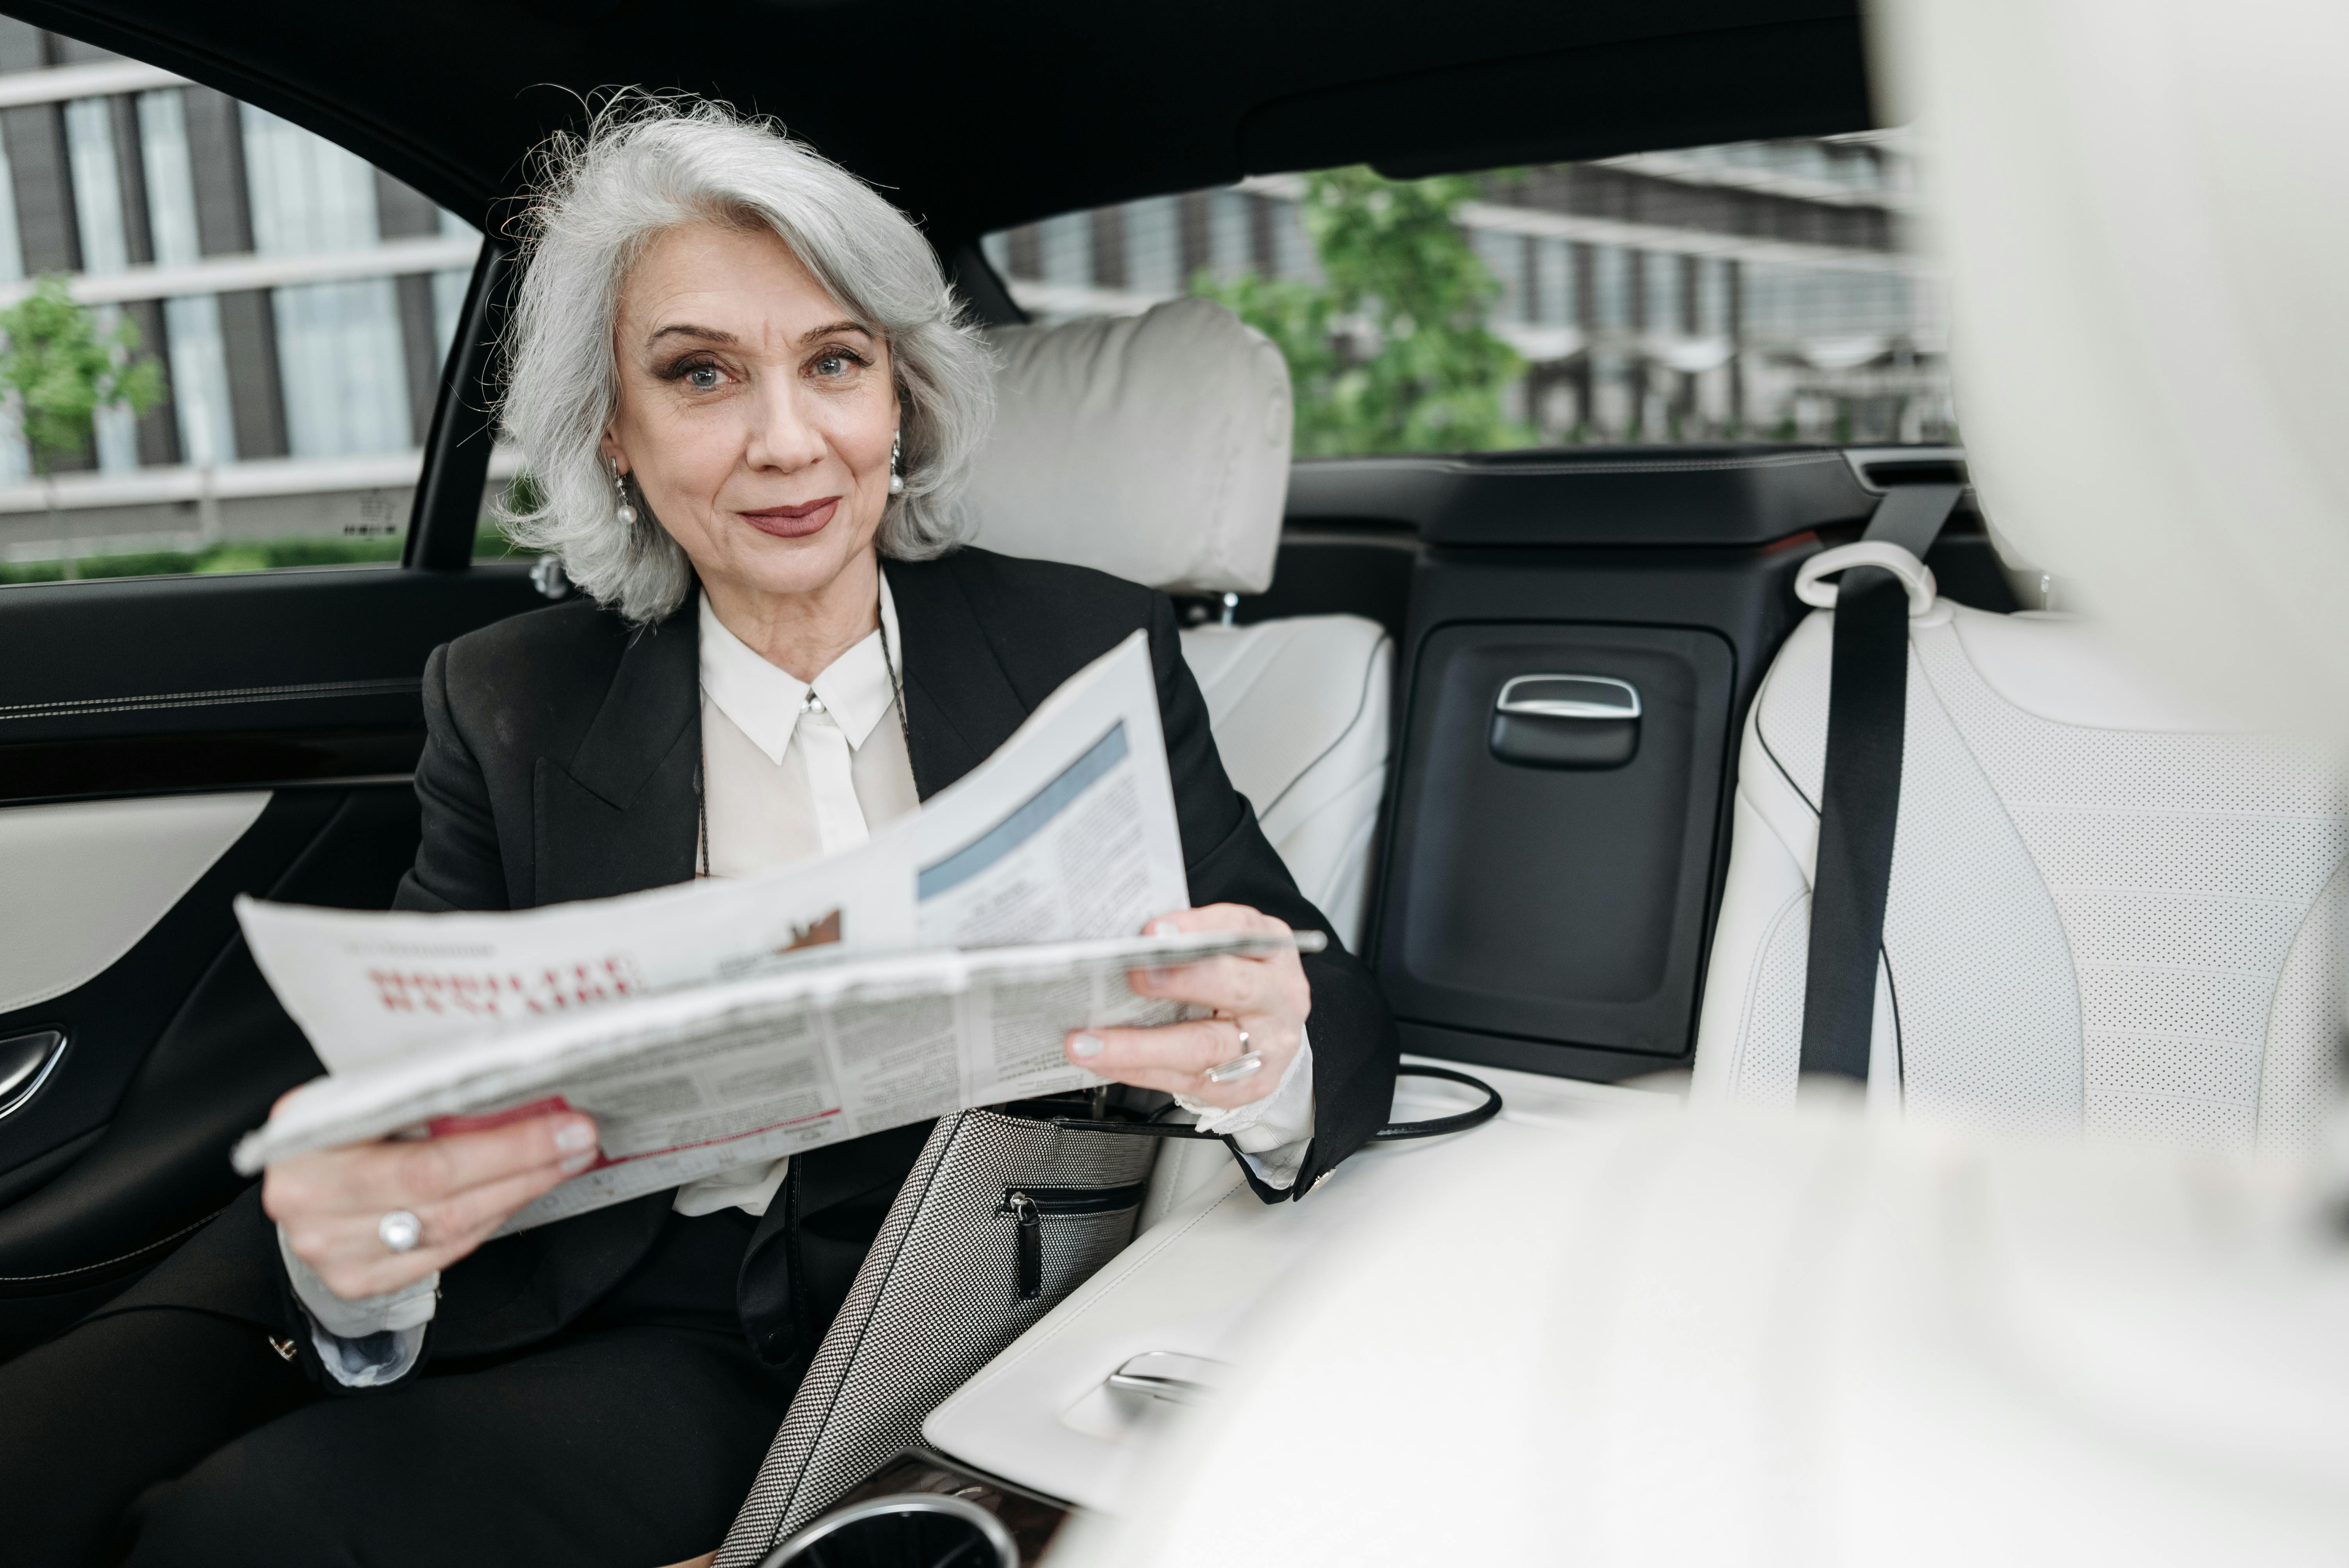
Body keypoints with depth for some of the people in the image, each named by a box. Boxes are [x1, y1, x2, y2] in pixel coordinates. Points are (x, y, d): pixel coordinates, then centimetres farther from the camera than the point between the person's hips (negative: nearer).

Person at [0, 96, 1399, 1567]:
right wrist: (344, 1249, -30)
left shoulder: (1091, 652, -2)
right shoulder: (510, 708, 1)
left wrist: (1270, 1062, -30)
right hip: (534, 1267, 2)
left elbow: (1341, 1018, -5)